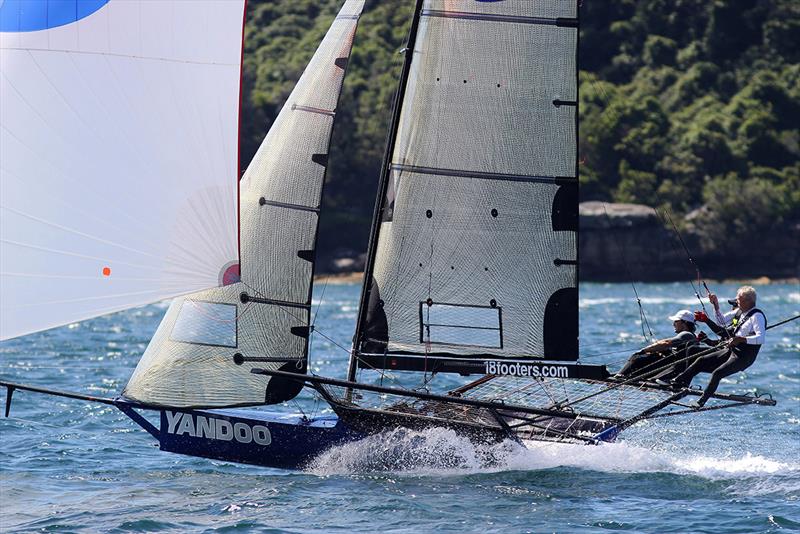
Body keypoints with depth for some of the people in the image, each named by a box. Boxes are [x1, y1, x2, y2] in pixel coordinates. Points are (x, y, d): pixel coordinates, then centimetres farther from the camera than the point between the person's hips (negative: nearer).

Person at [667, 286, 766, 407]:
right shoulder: (739, 312, 15)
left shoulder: (757, 316, -13)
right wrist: (716, 305, 15)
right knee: (701, 361, -1)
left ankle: (701, 402, -24)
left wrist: (742, 339, -37)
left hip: (743, 357, -9)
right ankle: (679, 382, -1)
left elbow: (761, 338, -26)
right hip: (730, 350, 9)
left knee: (717, 373, -26)